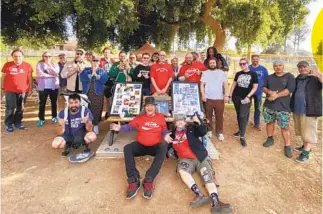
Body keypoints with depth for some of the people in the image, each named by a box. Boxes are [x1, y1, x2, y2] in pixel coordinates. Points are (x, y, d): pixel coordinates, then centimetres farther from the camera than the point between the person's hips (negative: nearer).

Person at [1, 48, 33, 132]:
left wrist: (30, 88, 5)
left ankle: (18, 122, 26)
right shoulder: (7, 65, -2)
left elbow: (30, 78, 6)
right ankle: (8, 124, 16)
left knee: (20, 108, 11)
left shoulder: (27, 65, -2)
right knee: (10, 108, 5)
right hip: (10, 90, -1)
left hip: (23, 91, 1)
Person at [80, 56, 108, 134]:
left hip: (98, 94, -1)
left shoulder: (102, 71, 9)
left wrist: (96, 74, -17)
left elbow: (104, 80, -9)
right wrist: (91, 74, -16)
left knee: (97, 110, 0)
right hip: (87, 93, 1)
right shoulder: (86, 70, 11)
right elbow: (82, 78, -7)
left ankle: (95, 125, 12)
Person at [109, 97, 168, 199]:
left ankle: (148, 181, -38)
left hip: (155, 146, -1)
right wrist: (120, 128, -12)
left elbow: (165, 132, 10)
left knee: (163, 148, -36)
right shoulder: (140, 117, 11)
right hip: (141, 146, 2)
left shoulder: (160, 117, 8)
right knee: (127, 148, -27)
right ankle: (133, 180, -32)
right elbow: (129, 126, 7)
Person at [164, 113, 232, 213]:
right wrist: (166, 138, -2)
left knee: (207, 173, -25)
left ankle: (215, 203, -43)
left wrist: (199, 122, -19)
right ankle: (200, 195, -44)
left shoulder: (191, 128, 14)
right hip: (185, 159, 0)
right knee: (182, 170, -32)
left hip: (200, 157, 0)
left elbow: (203, 132, -1)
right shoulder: (173, 133, 19)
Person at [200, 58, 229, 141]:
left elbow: (226, 84, 3)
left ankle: (219, 132, 15)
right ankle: (209, 131, 22)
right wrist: (203, 95, -7)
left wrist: (226, 95, -8)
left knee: (219, 116, 3)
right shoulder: (205, 73, 9)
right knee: (208, 116, 7)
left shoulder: (221, 72, 8)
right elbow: (202, 85, 4)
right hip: (208, 98, 0)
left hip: (219, 98, 0)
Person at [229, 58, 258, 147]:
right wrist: (230, 95, 7)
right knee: (238, 115, 12)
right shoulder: (238, 74, 6)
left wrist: (248, 96, -15)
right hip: (236, 97, 4)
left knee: (243, 116, -9)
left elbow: (255, 87, -4)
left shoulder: (253, 74, -3)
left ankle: (242, 137, -3)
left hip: (246, 98, -4)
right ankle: (241, 130, 29)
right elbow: (233, 85, 13)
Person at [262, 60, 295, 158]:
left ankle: (287, 146, 8)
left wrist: (276, 95, -19)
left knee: (285, 127, -2)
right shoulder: (269, 77, 11)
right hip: (268, 105, 4)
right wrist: (270, 92, -17)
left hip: (282, 106, -4)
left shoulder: (289, 76, -2)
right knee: (269, 122, 14)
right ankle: (270, 139, 33)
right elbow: (264, 87, 5)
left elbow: (289, 90, -13)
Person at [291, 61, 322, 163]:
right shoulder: (297, 79, 11)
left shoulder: (315, 78, -6)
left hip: (309, 110, -6)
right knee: (301, 130, 17)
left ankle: (306, 153, 1)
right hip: (297, 109, 7)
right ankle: (305, 146, 32)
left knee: (308, 131, -3)